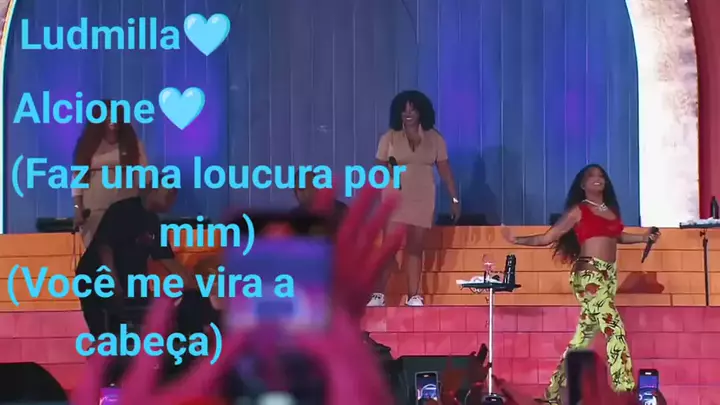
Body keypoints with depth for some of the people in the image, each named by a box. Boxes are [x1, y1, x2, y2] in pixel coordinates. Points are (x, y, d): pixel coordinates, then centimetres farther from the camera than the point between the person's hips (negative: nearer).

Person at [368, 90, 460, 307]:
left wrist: (454, 198, 3)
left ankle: (414, 296, 8)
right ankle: (379, 294, -7)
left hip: (423, 200, 2)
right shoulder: (390, 137, 2)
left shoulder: (434, 138, 4)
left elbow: (444, 169, 5)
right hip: (395, 198, -2)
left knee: (415, 248, 5)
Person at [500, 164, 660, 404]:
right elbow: (548, 238, 1)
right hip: (589, 274, -7)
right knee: (614, 329, -14)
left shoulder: (611, 210, 17)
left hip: (609, 275, 7)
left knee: (585, 333, 8)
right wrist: (518, 240, -8)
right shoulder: (578, 211, -1)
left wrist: (644, 238, 23)